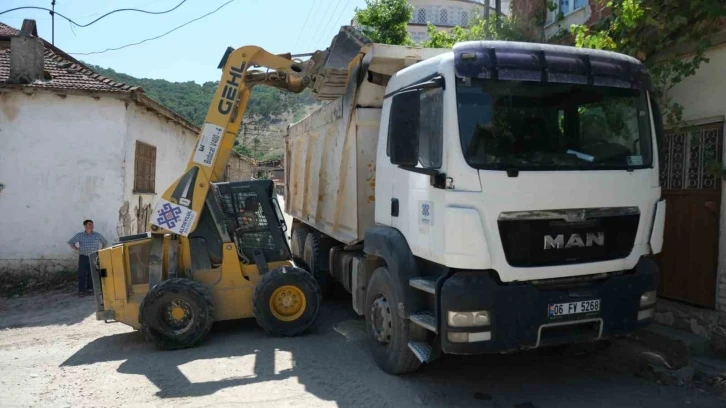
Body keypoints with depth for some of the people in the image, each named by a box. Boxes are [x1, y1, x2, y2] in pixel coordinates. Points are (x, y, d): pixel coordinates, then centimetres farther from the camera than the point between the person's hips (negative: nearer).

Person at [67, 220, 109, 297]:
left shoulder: (97, 235, 7)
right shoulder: (79, 235, 4)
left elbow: (105, 243, 18)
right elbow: (70, 242, 12)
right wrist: (77, 249, 4)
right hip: (83, 257, -1)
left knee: (92, 274, 2)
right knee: (82, 274, -4)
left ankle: (90, 289, 13)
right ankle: (81, 291, 0)